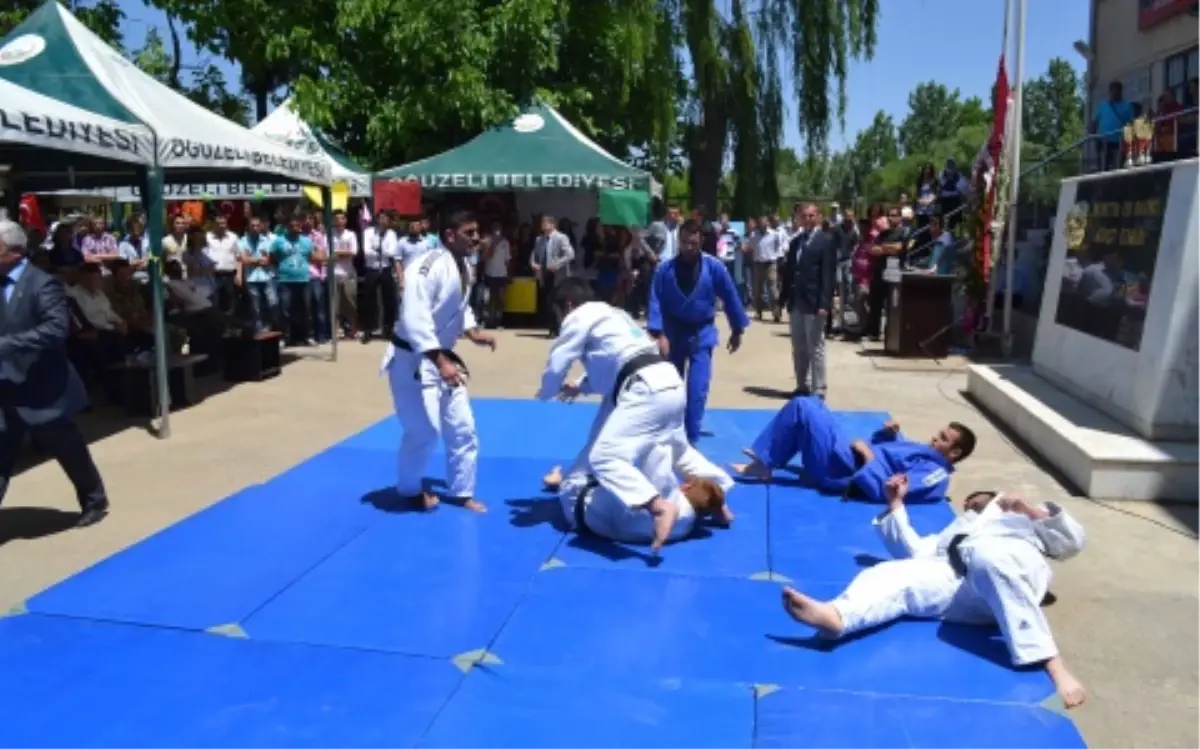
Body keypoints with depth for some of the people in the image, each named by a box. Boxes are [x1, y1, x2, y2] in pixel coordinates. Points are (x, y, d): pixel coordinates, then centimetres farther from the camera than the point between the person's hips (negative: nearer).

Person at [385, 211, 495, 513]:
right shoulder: (428, 267, -24)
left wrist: (472, 332, 4)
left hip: (442, 356, 9)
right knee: (424, 430, -4)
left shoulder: (463, 267, 4)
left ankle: (462, 492, 25)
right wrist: (440, 362, -33)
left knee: (462, 428, 10)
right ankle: (409, 489, 22)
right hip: (412, 358, -9)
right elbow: (414, 321, -30)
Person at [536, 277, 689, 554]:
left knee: (604, 458, -17)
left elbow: (556, 366, 3)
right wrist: (580, 387, 35)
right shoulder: (612, 313, 29)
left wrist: (546, 393, 23)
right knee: (676, 451, 31)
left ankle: (660, 507, -33)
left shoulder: (578, 317, 3)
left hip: (648, 391, -10)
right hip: (671, 385, 10)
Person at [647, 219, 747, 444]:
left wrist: (737, 330, 4)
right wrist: (659, 334, -21)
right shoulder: (665, 269, -13)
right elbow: (656, 302, -12)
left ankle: (690, 438, 1)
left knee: (697, 390, -9)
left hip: (702, 333, -1)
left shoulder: (714, 267, -13)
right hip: (673, 330, 1)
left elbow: (730, 298, -3)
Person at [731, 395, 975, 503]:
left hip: (842, 470, -10)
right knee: (811, 403, 16)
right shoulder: (924, 451, 14)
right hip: (848, 455, 10)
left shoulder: (935, 476, -15)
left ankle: (763, 463, -2)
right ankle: (763, 460, 13)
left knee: (802, 407, -13)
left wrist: (868, 455, -18)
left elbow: (884, 490, -27)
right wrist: (888, 433, 5)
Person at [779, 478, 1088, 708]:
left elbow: (1072, 542, 23)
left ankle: (1052, 664, -40)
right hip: (965, 587, 4)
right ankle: (836, 614, -51)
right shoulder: (958, 531, 47)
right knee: (892, 575, -19)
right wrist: (896, 505, 32)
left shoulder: (1018, 515, 38)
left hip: (1013, 581, -3)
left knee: (986, 555, -39)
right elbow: (915, 550, 34)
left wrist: (1033, 511, 10)